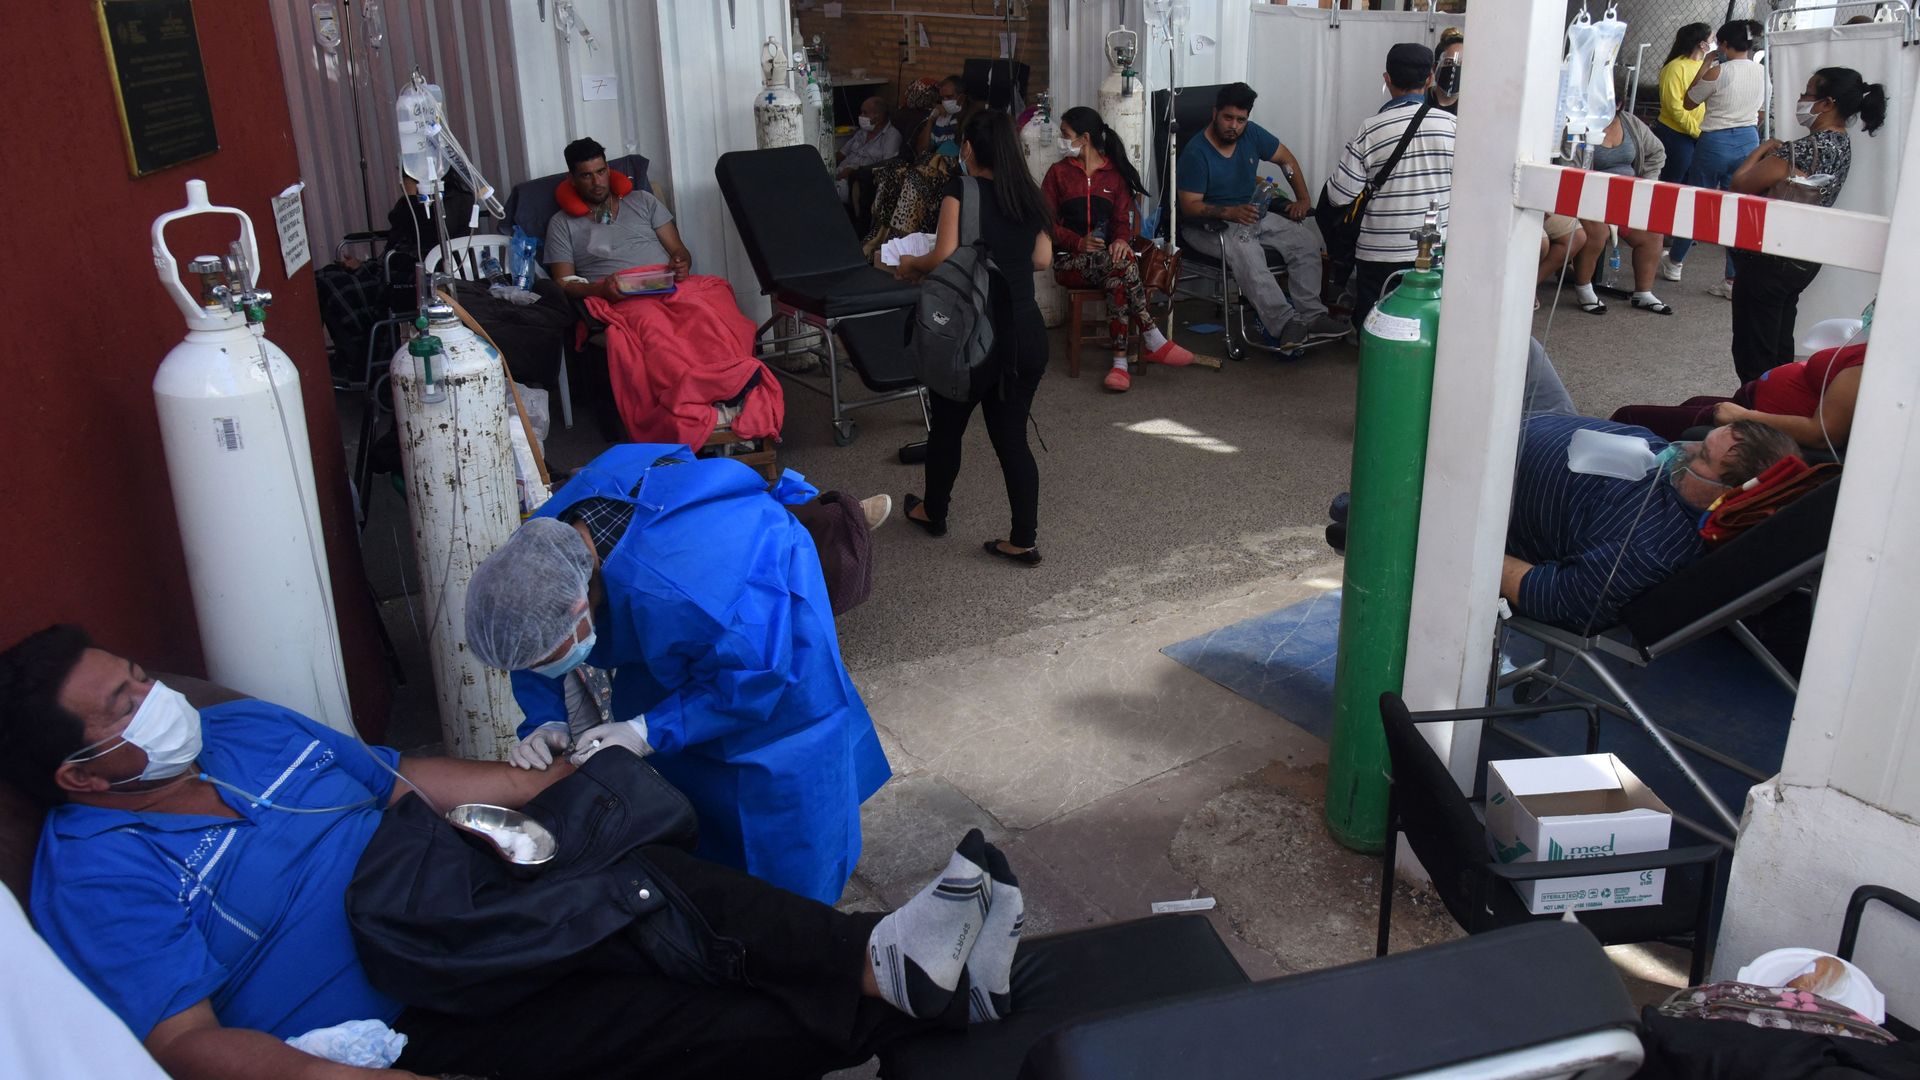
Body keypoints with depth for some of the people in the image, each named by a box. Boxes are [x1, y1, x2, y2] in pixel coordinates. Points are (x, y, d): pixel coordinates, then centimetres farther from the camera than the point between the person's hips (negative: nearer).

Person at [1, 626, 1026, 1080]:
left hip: (457, 893, 6)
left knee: (653, 883, -22)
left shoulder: (238, 726, 11)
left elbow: (398, 778, 18)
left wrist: (570, 780, 11)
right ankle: (899, 995, -20)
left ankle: (882, 959, -27)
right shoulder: (96, 876, -10)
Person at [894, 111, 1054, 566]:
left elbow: (945, 257, -19)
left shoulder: (961, 192, -10)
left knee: (946, 427, 17)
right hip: (1027, 332, 5)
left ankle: (933, 512, 38)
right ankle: (1024, 540, 11)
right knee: (1012, 434, 11)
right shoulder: (1029, 194, 7)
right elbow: (1042, 259, 11)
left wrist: (911, 265, 0)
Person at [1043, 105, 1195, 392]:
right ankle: (1155, 342, -34)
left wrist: (1122, 239, -17)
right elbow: (1046, 222, 2)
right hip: (1071, 261, -1)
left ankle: (1120, 362, -40)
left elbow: (1122, 218, 8)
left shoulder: (1115, 173, 12)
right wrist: (1079, 242, -16)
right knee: (1121, 263, -34)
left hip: (1107, 256, 1)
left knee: (1118, 278, -37)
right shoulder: (1059, 172, 9)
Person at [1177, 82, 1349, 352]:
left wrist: (1303, 199, 3)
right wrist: (1229, 213, -34)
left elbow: (1286, 159, 14)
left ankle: (1311, 316, -20)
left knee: (1305, 237, -14)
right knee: (1245, 250, -38)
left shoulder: (1252, 134, 0)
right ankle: (1285, 326, -43)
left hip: (1251, 214, 7)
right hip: (1208, 224, -7)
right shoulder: (1196, 153, -17)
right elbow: (1189, 206, -20)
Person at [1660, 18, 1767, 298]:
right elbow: (1761, 111, 14)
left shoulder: (1718, 72, -15)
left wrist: (1705, 65, 1)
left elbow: (1689, 101, -2)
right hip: (1749, 141, 5)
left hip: (1715, 141, -5)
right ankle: (1734, 280, 4)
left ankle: (1675, 263, 27)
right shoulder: (1761, 71, 3)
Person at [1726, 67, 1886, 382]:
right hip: (1804, 259, 9)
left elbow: (1741, 184, -19)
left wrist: (1762, 149, -4)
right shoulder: (1842, 144, 7)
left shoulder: (1805, 150, -23)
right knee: (1780, 344, 17)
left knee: (1753, 351, -2)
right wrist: (1776, 152, 2)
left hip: (1769, 260, -9)